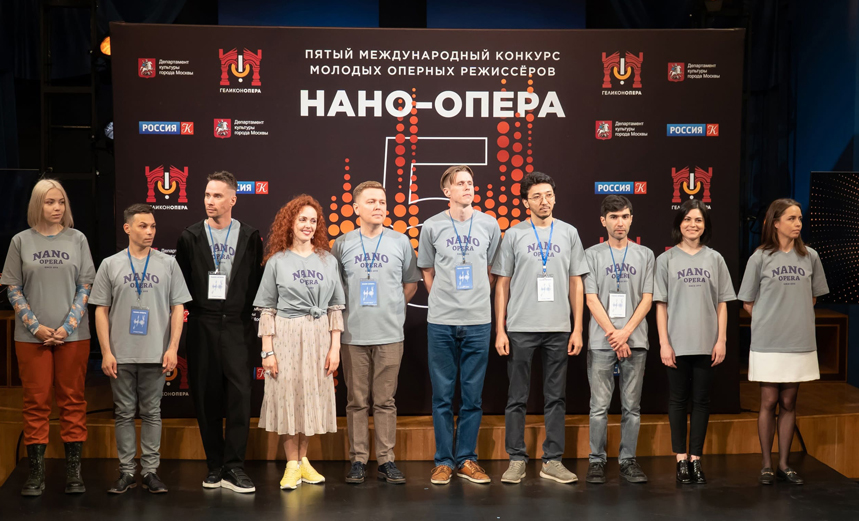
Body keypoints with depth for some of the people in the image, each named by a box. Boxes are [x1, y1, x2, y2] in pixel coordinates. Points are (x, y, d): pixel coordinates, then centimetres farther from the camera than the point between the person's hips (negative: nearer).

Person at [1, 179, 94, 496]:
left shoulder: (77, 240, 4)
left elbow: (85, 287, 3)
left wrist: (68, 327, -8)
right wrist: (36, 327, -8)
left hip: (73, 336, 0)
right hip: (32, 337, 0)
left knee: (72, 400, 4)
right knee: (36, 402, 3)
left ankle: (73, 470, 10)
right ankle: (36, 473, 9)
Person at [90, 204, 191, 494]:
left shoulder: (168, 264, 5)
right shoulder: (110, 265, 4)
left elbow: (178, 308, 4)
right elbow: (101, 311, 4)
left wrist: (173, 348, -4)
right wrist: (106, 352, -3)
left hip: (155, 355, 0)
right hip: (121, 356, 0)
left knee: (151, 413, 6)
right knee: (124, 413, 6)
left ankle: (151, 471, 12)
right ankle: (126, 472, 14)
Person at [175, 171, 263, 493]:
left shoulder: (250, 237, 6)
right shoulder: (191, 237, 7)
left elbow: (256, 283, 8)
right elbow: (181, 285, 10)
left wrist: (247, 315, 2)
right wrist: (193, 313, 4)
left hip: (236, 325, -1)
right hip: (202, 327, 1)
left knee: (240, 394, -9)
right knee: (206, 397, 4)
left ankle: (233, 467, -4)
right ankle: (215, 465, 14)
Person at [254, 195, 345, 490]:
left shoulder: (328, 261, 7)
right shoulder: (277, 261, 2)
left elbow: (336, 308, 6)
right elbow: (267, 309, 0)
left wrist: (335, 347, 0)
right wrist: (267, 350, -6)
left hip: (318, 337, 2)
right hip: (286, 336, -2)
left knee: (312, 396, 6)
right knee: (287, 396, 1)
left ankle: (303, 459, 20)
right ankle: (292, 465, 10)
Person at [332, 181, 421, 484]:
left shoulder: (400, 242, 5)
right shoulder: (342, 244, 4)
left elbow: (411, 284, 14)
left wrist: (392, 309, 6)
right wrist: (347, 311, 5)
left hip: (389, 334, 0)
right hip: (353, 334, 0)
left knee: (385, 401, 4)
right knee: (357, 401, 4)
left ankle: (386, 460, 11)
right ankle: (358, 460, 12)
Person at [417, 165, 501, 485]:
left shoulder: (489, 225, 6)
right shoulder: (432, 226, 4)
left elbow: (493, 272, 13)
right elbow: (427, 272, 12)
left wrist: (477, 299, 8)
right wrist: (443, 301, 8)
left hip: (478, 321, 1)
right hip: (441, 322, -1)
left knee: (472, 395, 5)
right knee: (442, 394, 3)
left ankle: (467, 460, 15)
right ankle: (444, 461, 12)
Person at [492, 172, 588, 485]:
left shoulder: (569, 233, 8)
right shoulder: (514, 235, 3)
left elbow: (576, 284, 9)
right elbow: (502, 285, 3)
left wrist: (577, 329, 2)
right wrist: (499, 330, -3)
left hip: (558, 329, 2)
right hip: (520, 329, -2)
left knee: (556, 398, 6)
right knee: (517, 397, 3)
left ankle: (553, 461, 14)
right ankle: (517, 460, 12)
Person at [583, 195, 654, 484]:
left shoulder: (645, 255, 10)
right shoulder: (592, 255, 5)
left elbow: (647, 299, 3)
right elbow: (591, 300, -1)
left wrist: (625, 332, -9)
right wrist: (613, 334, -9)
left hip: (635, 341, 2)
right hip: (601, 342, -1)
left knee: (632, 406, 6)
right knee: (599, 406, 0)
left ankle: (628, 460, 13)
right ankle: (596, 461, 8)